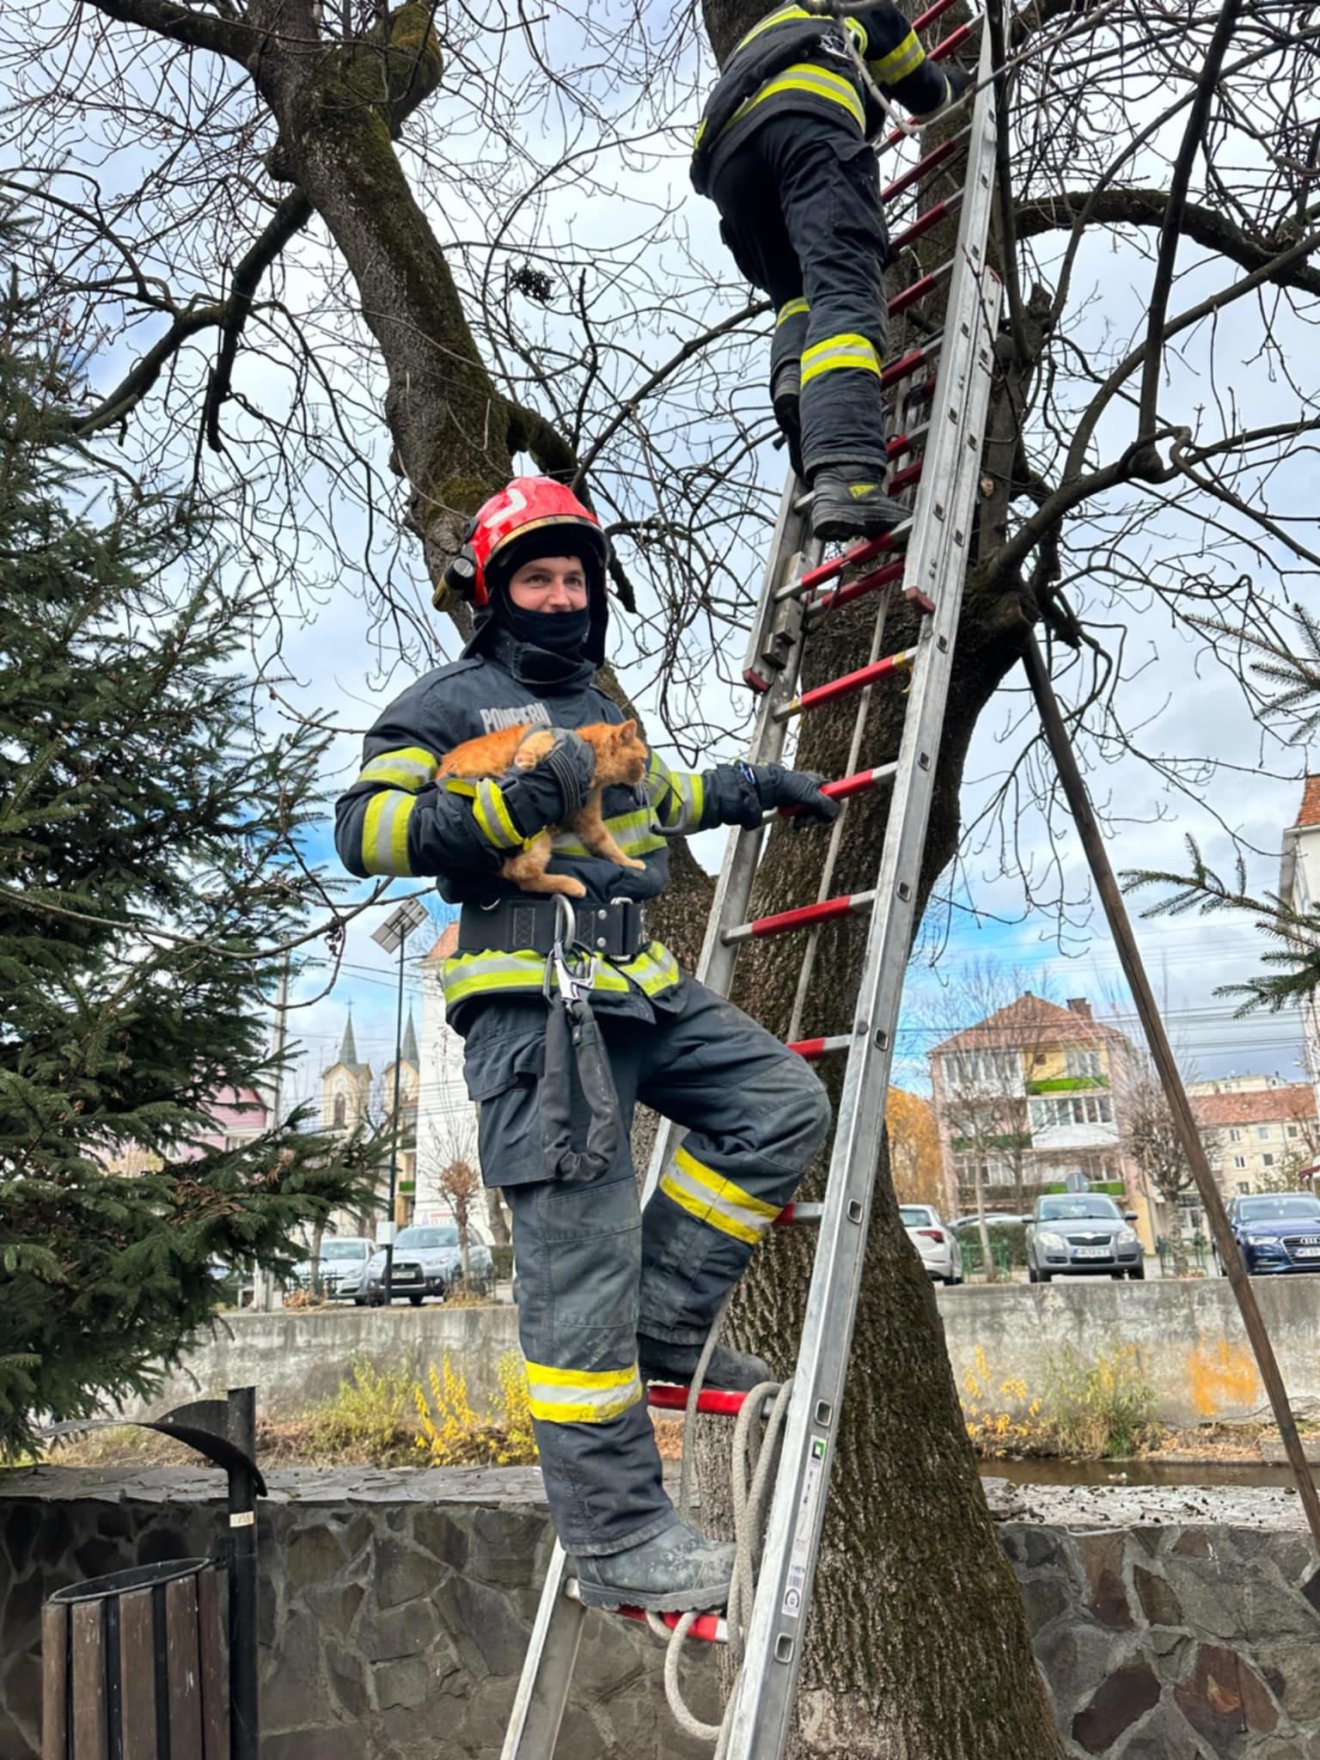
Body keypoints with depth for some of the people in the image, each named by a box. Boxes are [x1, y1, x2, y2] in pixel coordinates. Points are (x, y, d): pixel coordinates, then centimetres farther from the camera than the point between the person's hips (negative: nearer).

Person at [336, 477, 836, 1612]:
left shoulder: (599, 703, 25)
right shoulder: (452, 702, 0)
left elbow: (650, 797, 42)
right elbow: (363, 828, -11)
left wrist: (754, 787, 36)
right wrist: (510, 804, -20)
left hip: (645, 992, 8)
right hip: (535, 1003, -8)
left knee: (784, 1107, 0)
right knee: (582, 1255, -8)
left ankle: (663, 1323, 8)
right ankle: (618, 1539, 1)